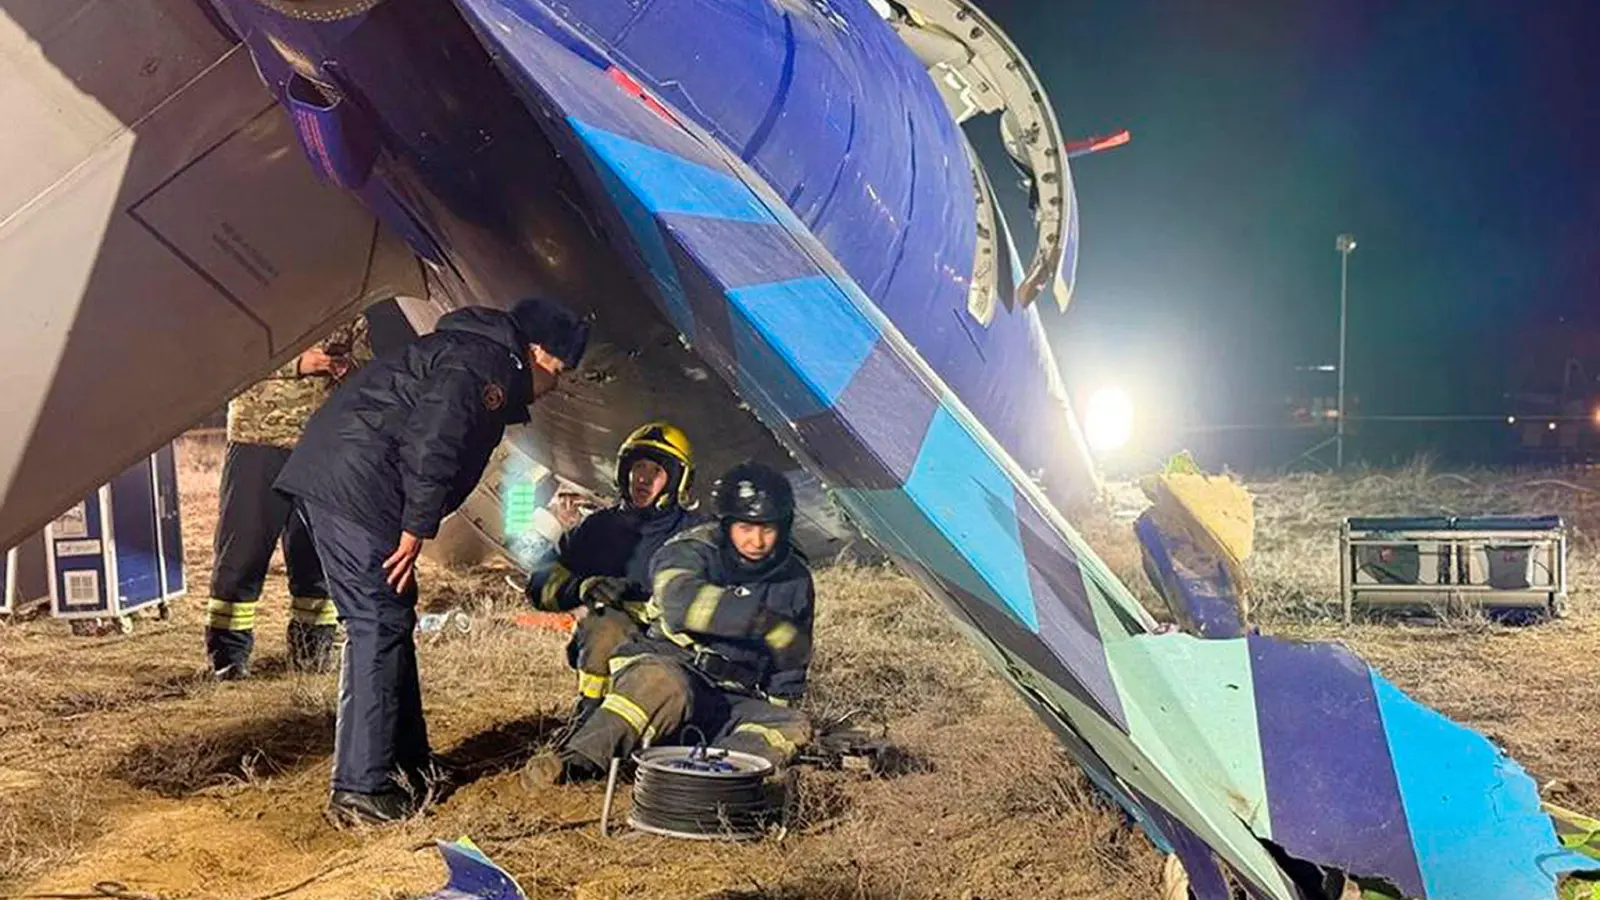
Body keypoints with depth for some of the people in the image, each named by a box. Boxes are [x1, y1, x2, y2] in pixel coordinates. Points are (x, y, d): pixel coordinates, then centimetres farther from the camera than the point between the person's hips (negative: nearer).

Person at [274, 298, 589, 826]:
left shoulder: (464, 351, 25)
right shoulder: (487, 364, -8)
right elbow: (431, 446, -21)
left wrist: (412, 527, 18)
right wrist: (417, 529, -17)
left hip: (323, 479, 11)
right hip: (355, 488, -11)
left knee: (385, 623, 14)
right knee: (379, 628, -8)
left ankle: (406, 764, 23)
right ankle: (360, 791, -5)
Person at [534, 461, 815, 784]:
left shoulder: (795, 579, 7)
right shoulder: (692, 549, -6)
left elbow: (792, 670, 18)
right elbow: (681, 602, -31)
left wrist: (777, 708, 5)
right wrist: (759, 617, -38)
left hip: (737, 703, 4)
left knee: (793, 726, -24)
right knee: (664, 684, -39)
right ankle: (578, 761, -35)